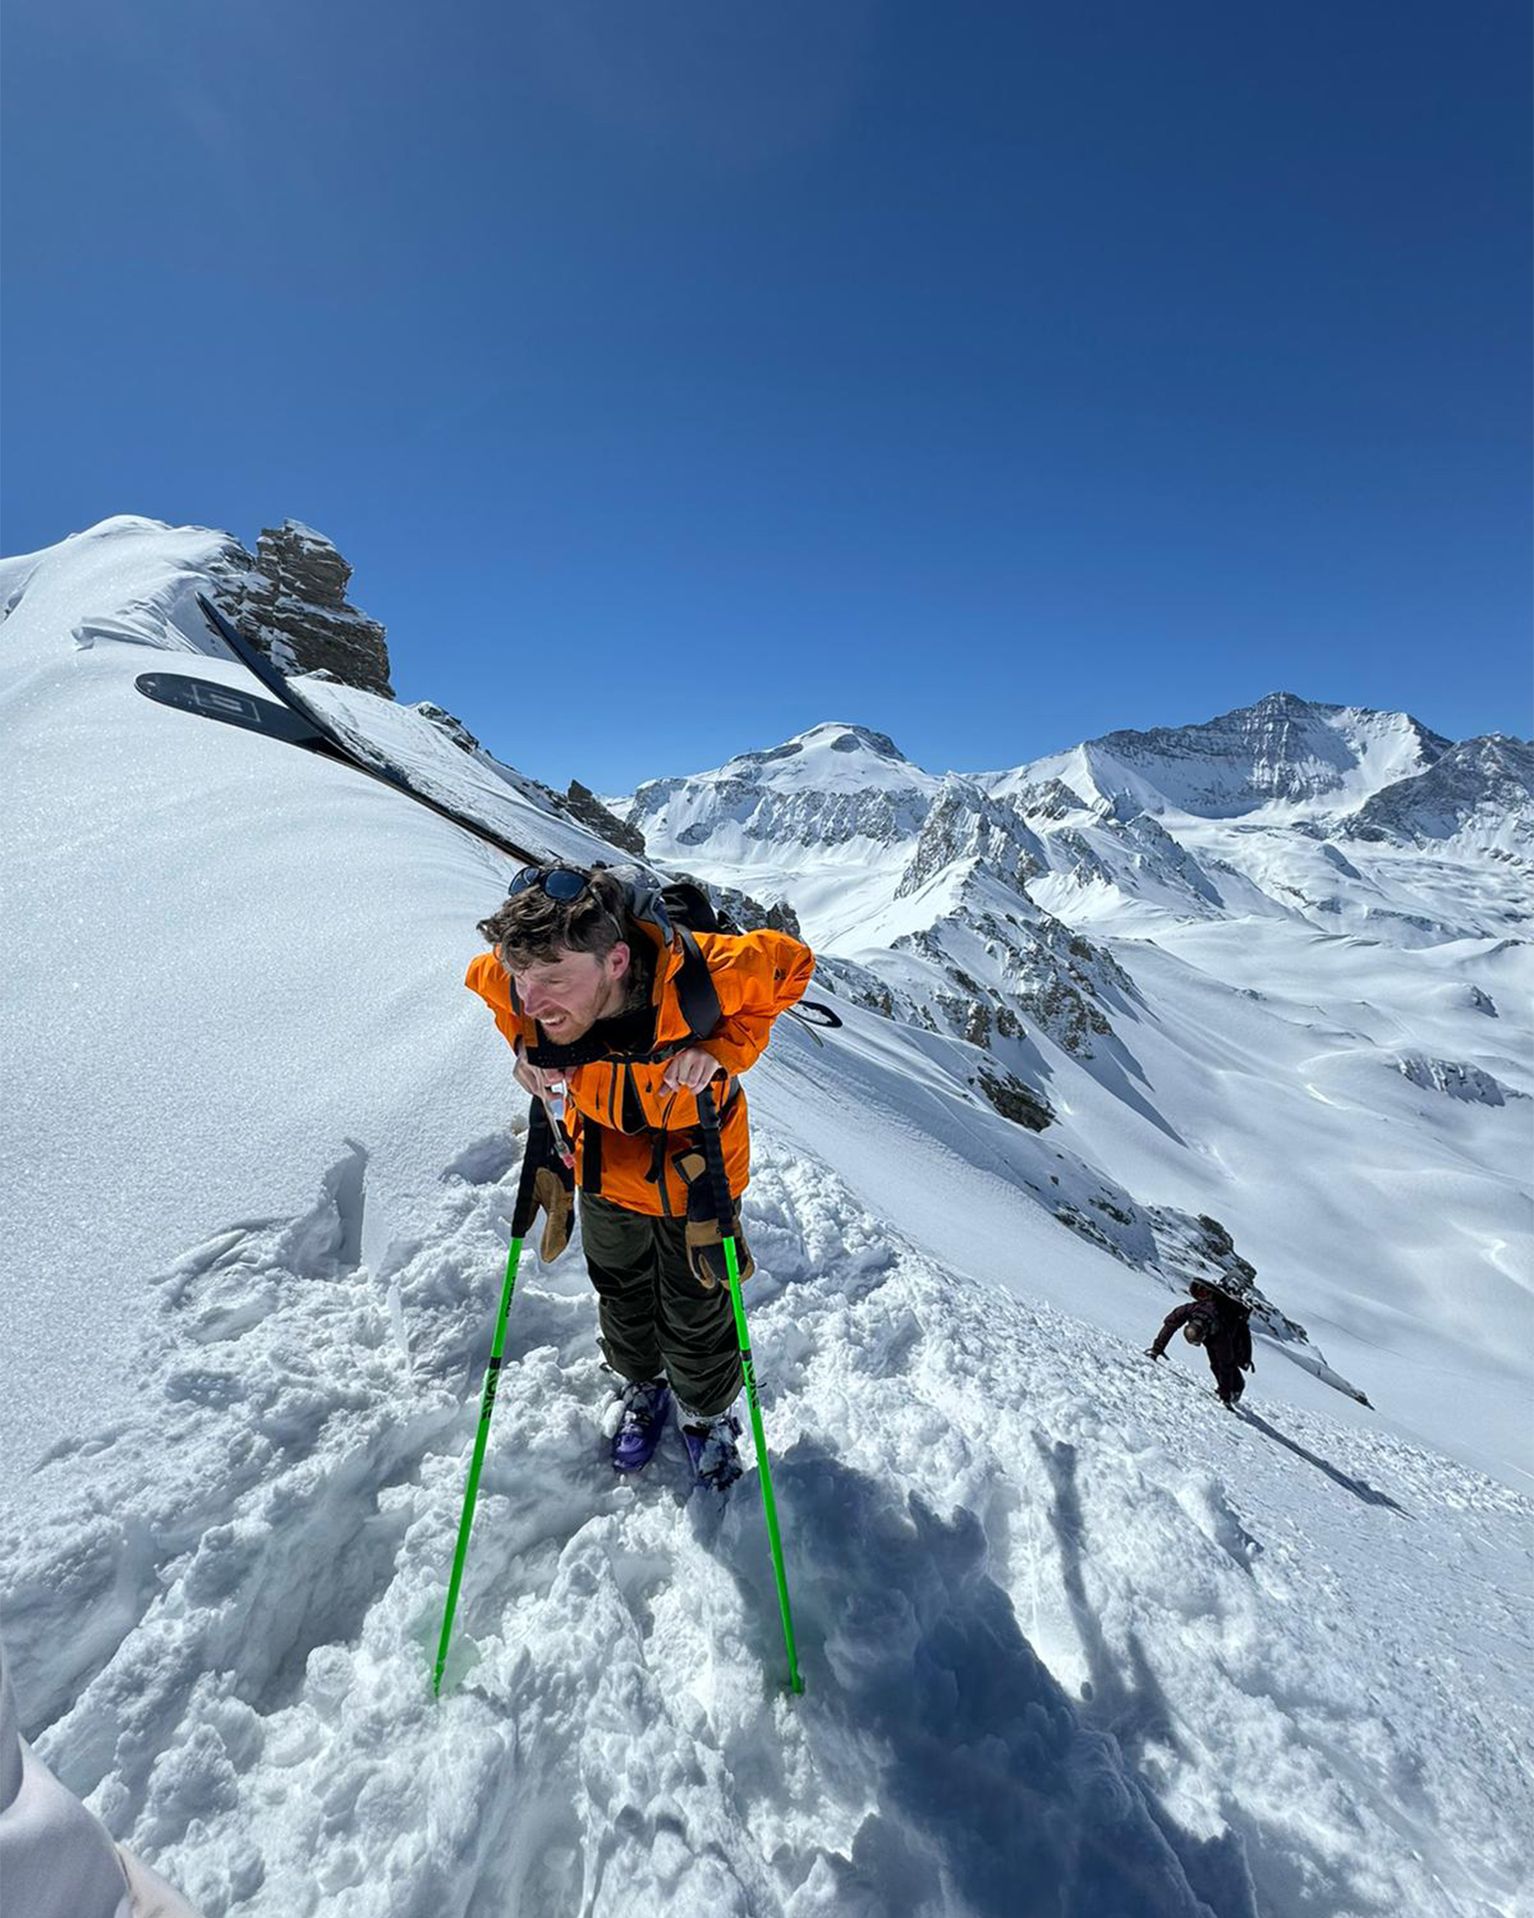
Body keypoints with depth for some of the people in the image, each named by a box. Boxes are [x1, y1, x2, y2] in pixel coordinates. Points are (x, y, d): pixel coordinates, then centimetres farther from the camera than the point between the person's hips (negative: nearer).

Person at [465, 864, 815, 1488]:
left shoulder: (693, 978, -41)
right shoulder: (509, 983, -30)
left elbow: (791, 963, -21)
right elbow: (483, 978, -2)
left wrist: (722, 1047, -31)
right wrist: (523, 1043, -19)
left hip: (695, 1171, -3)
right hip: (603, 1167, 3)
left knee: (695, 1315, 17)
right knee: (620, 1295, 27)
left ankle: (708, 1412, 51)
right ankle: (640, 1383, 60)